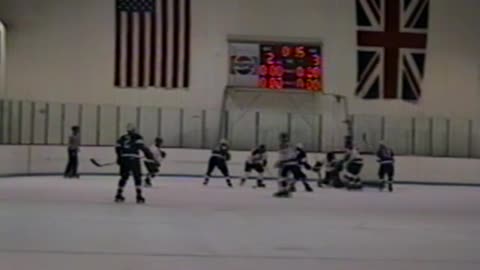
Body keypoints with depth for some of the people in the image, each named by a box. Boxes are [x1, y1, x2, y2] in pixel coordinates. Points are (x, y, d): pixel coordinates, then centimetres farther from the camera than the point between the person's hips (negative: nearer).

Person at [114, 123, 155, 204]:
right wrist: (149, 155, -8)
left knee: (124, 177, 17)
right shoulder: (137, 137, 0)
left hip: (124, 160, 5)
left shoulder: (122, 138, 15)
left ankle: (119, 195, 16)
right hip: (134, 160, -5)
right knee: (137, 178, 2)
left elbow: (118, 148, 16)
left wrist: (119, 158, 29)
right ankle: (139, 196, -4)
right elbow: (142, 146, -11)